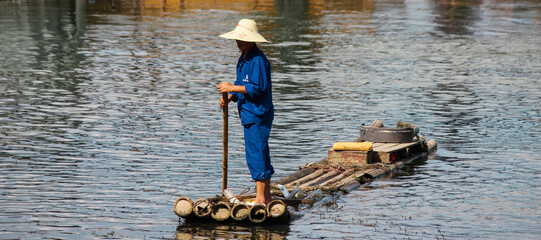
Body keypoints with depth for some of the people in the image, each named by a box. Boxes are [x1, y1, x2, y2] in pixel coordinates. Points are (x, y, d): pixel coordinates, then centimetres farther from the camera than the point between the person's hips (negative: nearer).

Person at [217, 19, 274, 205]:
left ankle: (261, 199, -3)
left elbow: (258, 88, -22)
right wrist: (229, 97, 2)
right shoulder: (243, 59, 15)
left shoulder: (258, 60, -16)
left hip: (258, 114, -10)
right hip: (248, 113, 10)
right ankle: (266, 197, 19)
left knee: (256, 155, -8)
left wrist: (232, 88, -17)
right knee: (259, 155, 13)